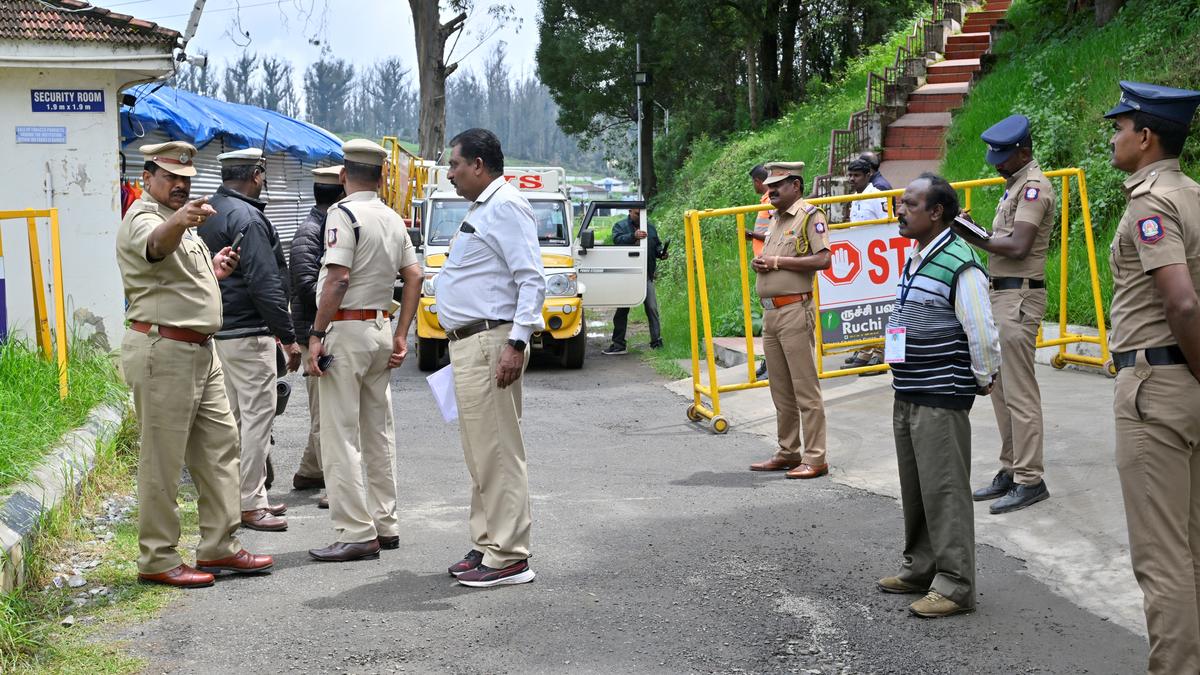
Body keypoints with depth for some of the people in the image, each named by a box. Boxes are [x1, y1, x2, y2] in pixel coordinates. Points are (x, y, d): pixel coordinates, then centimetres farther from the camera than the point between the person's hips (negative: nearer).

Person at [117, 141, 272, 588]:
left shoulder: (181, 221, 19)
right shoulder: (144, 218, -12)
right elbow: (157, 243, -38)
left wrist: (213, 271, 14)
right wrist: (180, 220, -58)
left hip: (200, 350, 10)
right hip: (162, 349, -10)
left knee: (220, 445, 12)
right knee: (163, 459, -4)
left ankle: (219, 547, 20)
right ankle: (157, 560, 3)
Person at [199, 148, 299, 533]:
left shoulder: (210, 212, 14)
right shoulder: (247, 218, -16)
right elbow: (265, 284, -21)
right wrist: (288, 337, -17)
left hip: (219, 329, 10)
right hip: (248, 333, -10)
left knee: (234, 417, 16)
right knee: (257, 416, -5)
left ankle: (243, 496, 24)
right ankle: (250, 504, -2)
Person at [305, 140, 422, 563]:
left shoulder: (343, 213, -12)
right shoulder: (394, 219, 11)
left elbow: (338, 278, -20)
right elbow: (414, 276, 11)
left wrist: (316, 334, -17)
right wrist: (401, 335, 13)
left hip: (345, 329, -8)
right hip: (381, 328, 8)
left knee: (341, 436, -5)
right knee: (379, 432, 14)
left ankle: (357, 534, -6)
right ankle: (385, 525, 20)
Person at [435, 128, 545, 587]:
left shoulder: (505, 206, -11)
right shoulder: (480, 209, 21)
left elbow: (531, 279, -19)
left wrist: (517, 343, -25)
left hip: (489, 344, -11)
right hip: (468, 343, 11)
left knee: (497, 452, -9)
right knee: (480, 453, 15)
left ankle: (508, 557, -5)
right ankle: (487, 545, 23)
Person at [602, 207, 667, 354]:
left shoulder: (650, 227, 15)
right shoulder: (620, 226, 4)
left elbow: (657, 245, 22)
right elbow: (617, 239, -16)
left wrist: (661, 253, -1)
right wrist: (634, 236, -32)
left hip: (646, 275, 1)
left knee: (652, 309, -5)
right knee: (622, 310, 6)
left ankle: (657, 342, -1)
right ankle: (618, 345, 12)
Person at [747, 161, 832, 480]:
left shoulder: (810, 215, -7)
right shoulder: (776, 218, 20)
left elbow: (823, 260, -18)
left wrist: (777, 261, -15)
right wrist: (759, 262, 6)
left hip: (795, 311, -9)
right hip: (770, 311, 9)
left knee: (805, 388, -7)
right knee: (781, 390, 13)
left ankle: (814, 459, -4)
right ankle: (788, 453, 21)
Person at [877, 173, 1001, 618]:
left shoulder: (961, 265, -17)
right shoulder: (916, 260, 13)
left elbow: (982, 332, -17)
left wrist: (983, 380, -7)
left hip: (942, 400, -9)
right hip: (907, 396, 10)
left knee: (945, 489, -5)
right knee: (914, 486, 16)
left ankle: (955, 585, 1)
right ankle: (919, 568, 29)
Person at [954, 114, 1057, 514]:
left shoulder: (1034, 186, -13)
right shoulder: (1016, 185, 19)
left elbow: (1018, 246, -21)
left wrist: (974, 237, -11)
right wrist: (975, 232, 3)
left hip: (1019, 297, -11)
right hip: (1003, 294, 11)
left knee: (1019, 391, -8)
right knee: (1000, 388, 14)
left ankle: (1030, 481, -4)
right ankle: (1010, 471, 21)